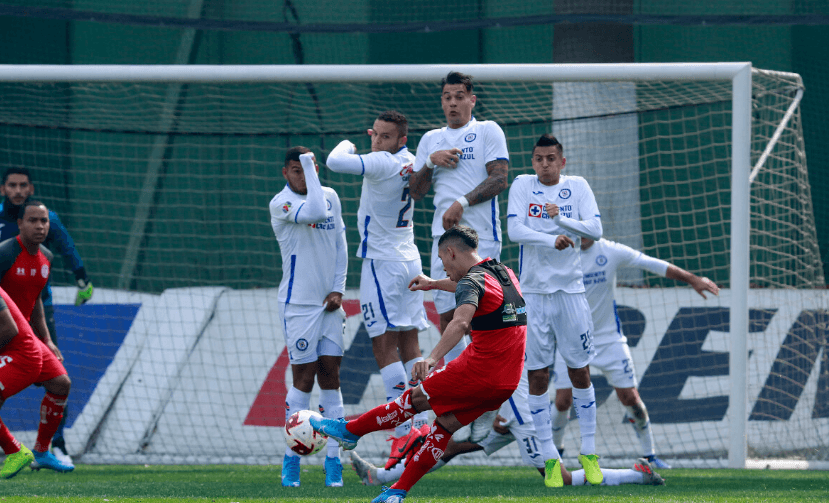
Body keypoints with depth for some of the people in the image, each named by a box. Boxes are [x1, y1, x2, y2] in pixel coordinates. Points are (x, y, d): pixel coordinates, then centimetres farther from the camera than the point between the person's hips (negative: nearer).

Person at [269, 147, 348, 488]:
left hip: (329, 304, 5)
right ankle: (291, 459, 5)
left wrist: (338, 288, 6)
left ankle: (333, 460, 1)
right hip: (298, 303, -5)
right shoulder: (281, 203, -10)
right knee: (304, 379, -5)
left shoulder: (330, 197, 10)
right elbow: (314, 213, -29)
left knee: (330, 376, 1)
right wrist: (307, 165, -22)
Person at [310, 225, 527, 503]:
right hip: (507, 381, 8)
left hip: (478, 371, -8)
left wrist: (433, 357, -48)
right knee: (446, 424, 13)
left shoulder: (472, 281, -14)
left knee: (417, 398, 8)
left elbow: (460, 322, -36)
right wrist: (434, 284, 54)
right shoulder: (505, 273, 14)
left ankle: (349, 430, 20)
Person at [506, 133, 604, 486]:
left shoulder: (577, 187, 4)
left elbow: (595, 229, -6)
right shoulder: (522, 186, 2)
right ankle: (549, 457, 6)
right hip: (533, 291, 0)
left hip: (570, 289, 0)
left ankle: (589, 453, 13)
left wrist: (560, 218, -18)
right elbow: (514, 230, -9)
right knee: (537, 375, 0)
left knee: (580, 372, 4)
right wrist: (553, 240, -18)